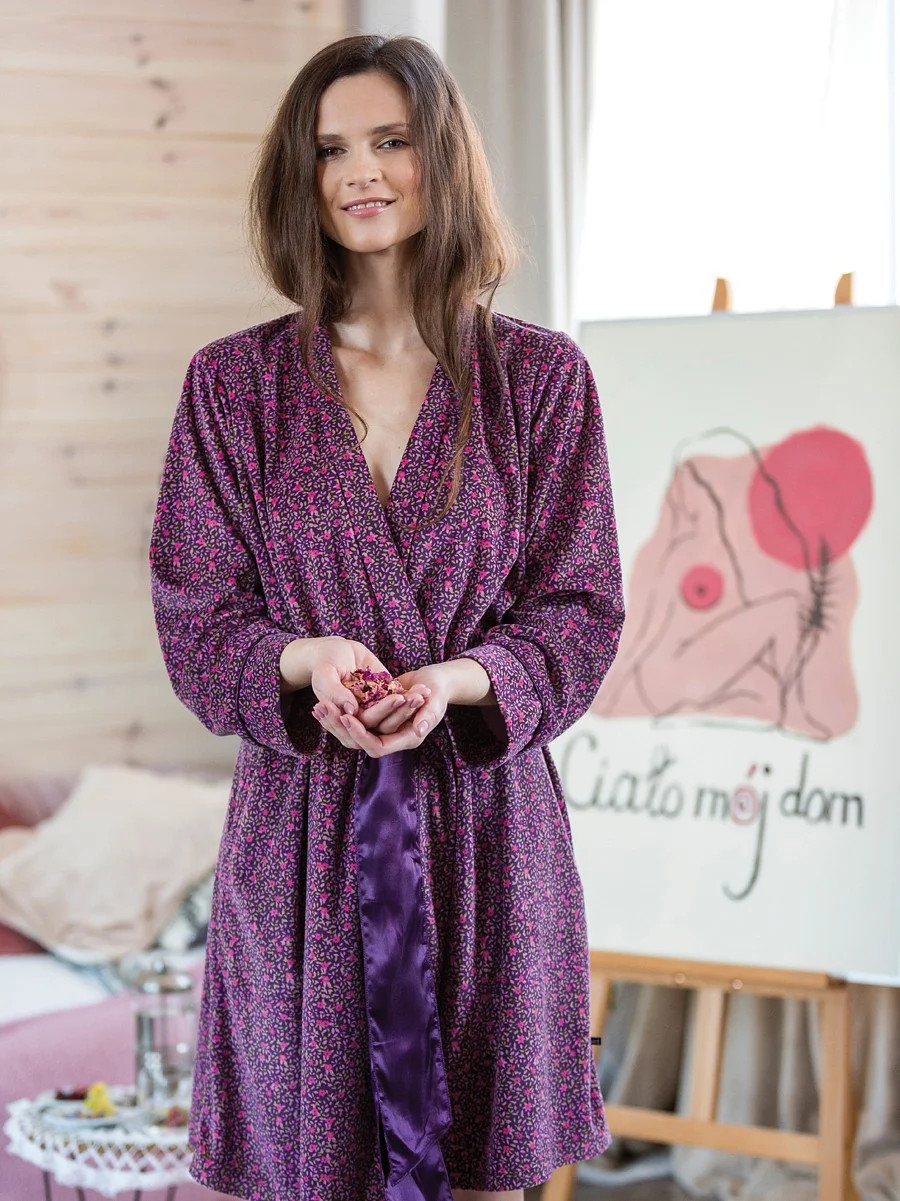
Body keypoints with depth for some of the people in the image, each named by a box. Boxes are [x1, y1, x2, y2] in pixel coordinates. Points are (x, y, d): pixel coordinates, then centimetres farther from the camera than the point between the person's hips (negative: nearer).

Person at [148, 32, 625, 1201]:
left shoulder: (541, 376, 1)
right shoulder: (232, 384, 3)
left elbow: (580, 611, 1)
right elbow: (194, 617, 2)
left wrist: (457, 680, -18)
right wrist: (306, 661, -18)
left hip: (484, 818, 0)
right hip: (303, 827, 0)